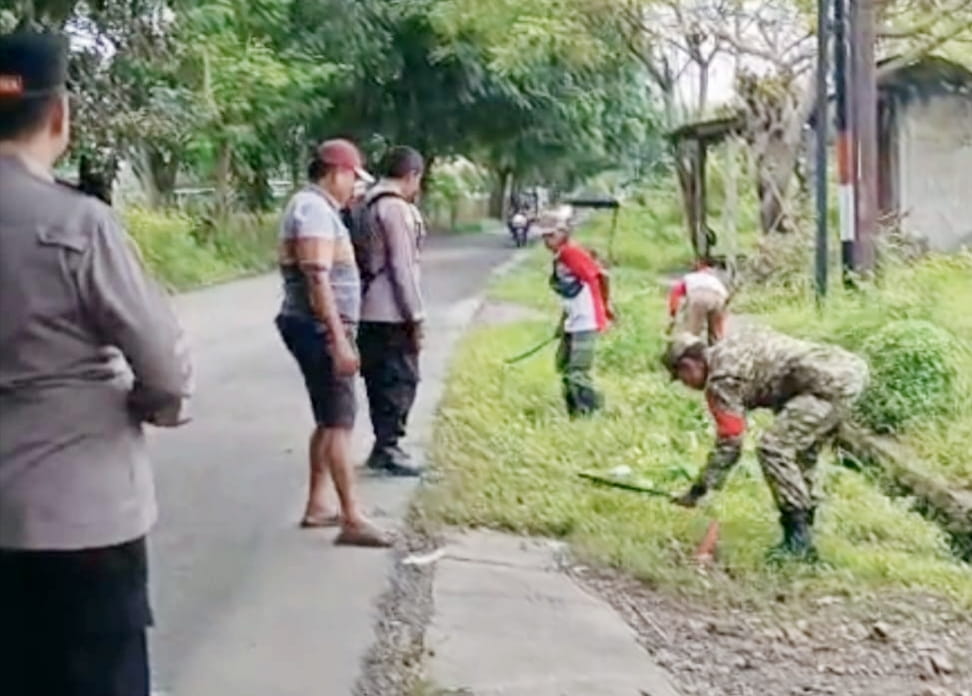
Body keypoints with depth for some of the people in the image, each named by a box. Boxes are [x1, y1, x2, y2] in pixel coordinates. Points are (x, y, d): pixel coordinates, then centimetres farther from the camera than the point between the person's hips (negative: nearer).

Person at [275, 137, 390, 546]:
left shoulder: (314, 207, 18)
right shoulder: (315, 209, -15)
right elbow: (318, 281, -23)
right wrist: (339, 341, -26)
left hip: (320, 329, 11)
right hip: (320, 330, -11)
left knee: (328, 420, 15)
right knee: (340, 421, -9)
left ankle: (316, 506, 20)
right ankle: (352, 519, -8)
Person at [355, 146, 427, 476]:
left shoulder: (369, 204, 14)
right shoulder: (396, 208, -15)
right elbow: (403, 266, -18)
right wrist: (416, 316, -14)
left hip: (371, 311, 9)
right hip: (392, 312, -9)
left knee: (381, 379, 14)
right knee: (401, 380, -1)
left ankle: (385, 445, 21)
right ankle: (387, 449, 2)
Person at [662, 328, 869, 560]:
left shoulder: (721, 378, -7)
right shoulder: (729, 348, 20)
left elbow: (729, 443, -7)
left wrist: (698, 491, 1)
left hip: (832, 383, -11)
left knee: (773, 449, -11)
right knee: (800, 452, 20)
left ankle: (798, 542, -9)